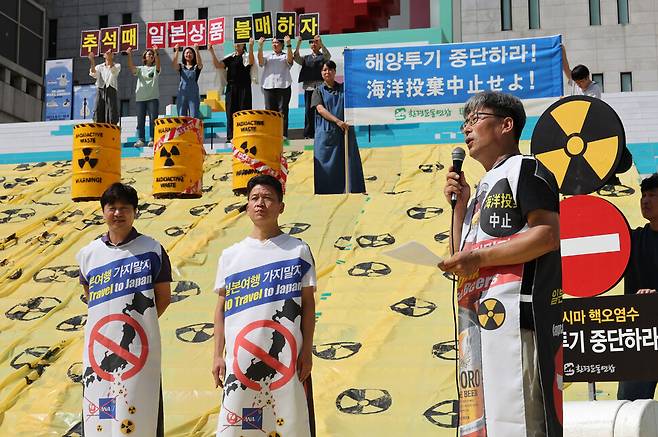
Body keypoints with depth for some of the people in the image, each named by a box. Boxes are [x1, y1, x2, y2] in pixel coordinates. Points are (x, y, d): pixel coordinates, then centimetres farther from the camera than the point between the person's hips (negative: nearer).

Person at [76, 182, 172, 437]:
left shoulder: (152, 250, -1)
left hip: (139, 348, -3)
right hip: (99, 347, 3)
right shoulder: (88, 254, 8)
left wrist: (138, 322, 1)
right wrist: (108, 324, 11)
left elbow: (164, 296, 4)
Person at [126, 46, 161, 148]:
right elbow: (131, 67, -5)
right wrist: (130, 55, -19)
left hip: (153, 97, -1)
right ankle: (140, 139, -1)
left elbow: (158, 64, -13)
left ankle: (152, 139, -5)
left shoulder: (155, 68, 10)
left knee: (153, 119, -7)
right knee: (140, 119, -2)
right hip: (140, 97, 1)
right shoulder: (140, 69, 14)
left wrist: (156, 53, -30)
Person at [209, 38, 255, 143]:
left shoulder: (246, 56, 4)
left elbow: (251, 62, -19)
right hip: (231, 87, 4)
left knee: (244, 111, -5)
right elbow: (218, 65, 7)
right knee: (231, 111, 2)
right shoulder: (230, 58, 16)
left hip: (244, 87, -4)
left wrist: (251, 47, -31)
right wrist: (212, 53, -3)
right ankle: (231, 136, 4)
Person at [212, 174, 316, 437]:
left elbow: (308, 303, 4)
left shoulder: (298, 250, 4)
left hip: (286, 358, -2)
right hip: (240, 358, 2)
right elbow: (221, 307, 12)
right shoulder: (231, 255, 10)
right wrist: (218, 355, 6)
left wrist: (307, 351, -2)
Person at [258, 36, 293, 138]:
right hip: (269, 86, 2)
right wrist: (260, 46, -12)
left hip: (283, 86, -2)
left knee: (283, 111, -4)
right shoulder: (268, 57, 19)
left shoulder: (285, 56, 13)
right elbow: (260, 60, -1)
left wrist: (288, 44, -21)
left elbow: (290, 59, -10)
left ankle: (283, 134, -5)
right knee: (269, 111, 1)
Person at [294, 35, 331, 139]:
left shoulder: (323, 57, 11)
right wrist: (298, 44, -10)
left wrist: (321, 42, -23)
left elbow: (328, 55, -11)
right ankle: (308, 134, 3)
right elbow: (296, 57, 2)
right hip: (309, 87, 2)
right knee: (309, 111, 0)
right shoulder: (306, 58, 18)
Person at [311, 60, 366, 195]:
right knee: (327, 166, -3)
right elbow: (320, 109, -6)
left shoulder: (344, 89, 15)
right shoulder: (319, 91, 8)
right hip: (326, 134, -2)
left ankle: (351, 191, -1)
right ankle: (327, 192, 0)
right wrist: (337, 121, -18)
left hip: (344, 132, 2)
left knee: (347, 162, -2)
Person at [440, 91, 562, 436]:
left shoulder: (523, 169, 0)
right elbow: (461, 257, 26)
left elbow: (548, 234, -14)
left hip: (513, 313, -9)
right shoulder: (485, 185, 26)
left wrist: (479, 257, -14)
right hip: (478, 317, 9)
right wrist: (460, 204, 16)